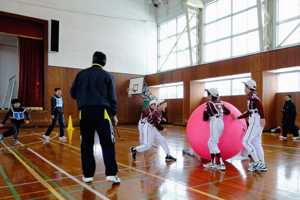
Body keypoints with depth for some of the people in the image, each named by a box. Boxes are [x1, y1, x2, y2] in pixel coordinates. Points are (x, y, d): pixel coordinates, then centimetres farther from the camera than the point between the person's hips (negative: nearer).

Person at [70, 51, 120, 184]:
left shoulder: (81, 74, 13)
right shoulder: (107, 76, 7)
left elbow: (73, 93, 14)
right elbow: (112, 97, 5)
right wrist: (114, 114, 11)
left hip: (85, 111, 3)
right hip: (101, 110, -2)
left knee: (86, 144, 10)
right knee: (107, 143, -1)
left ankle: (88, 174, 14)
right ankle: (111, 174, -7)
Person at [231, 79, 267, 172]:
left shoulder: (252, 95, -7)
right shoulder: (251, 96, 22)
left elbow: (260, 105, -24)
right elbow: (249, 112, 28)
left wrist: (262, 118, -34)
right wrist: (238, 117, 33)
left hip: (256, 122, -10)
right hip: (255, 122, 10)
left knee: (246, 141, -8)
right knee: (256, 143, 11)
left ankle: (256, 162, -4)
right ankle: (262, 165, 16)